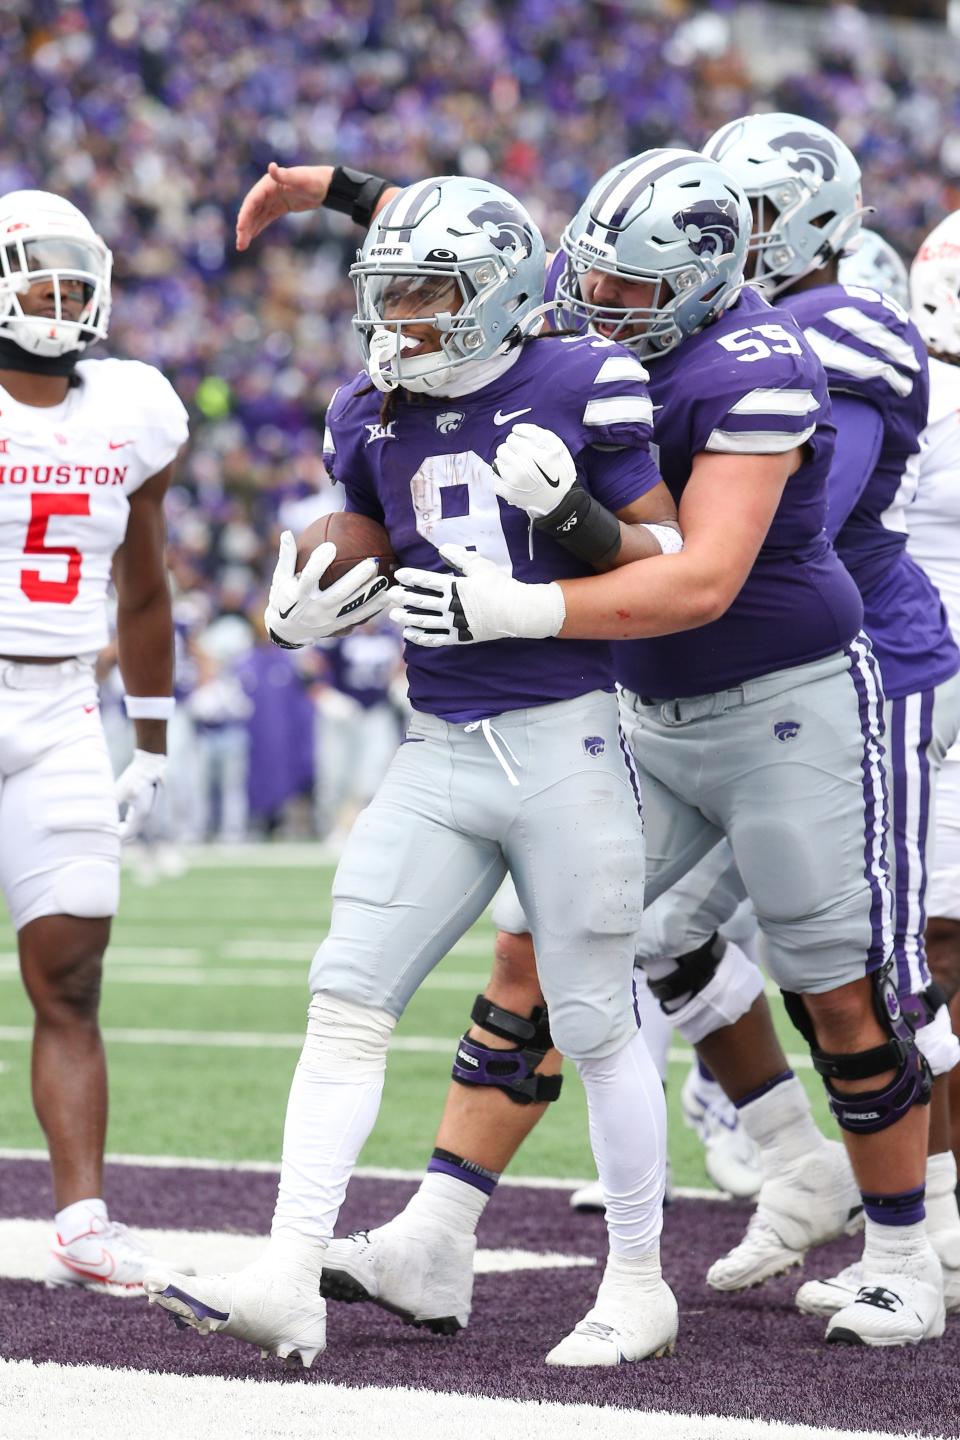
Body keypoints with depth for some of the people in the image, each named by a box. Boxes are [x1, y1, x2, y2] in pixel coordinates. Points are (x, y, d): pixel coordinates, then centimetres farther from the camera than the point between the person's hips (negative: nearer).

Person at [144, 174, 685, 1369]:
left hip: (566, 743, -5)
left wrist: (577, 515, -19)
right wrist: (302, 615, 2)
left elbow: (674, 565, -2)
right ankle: (288, 1284, -7)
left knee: (593, 1024, 3)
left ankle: (639, 1285, 19)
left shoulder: (578, 391, -7)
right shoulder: (375, 419, 8)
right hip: (439, 753, 5)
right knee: (346, 998, -6)